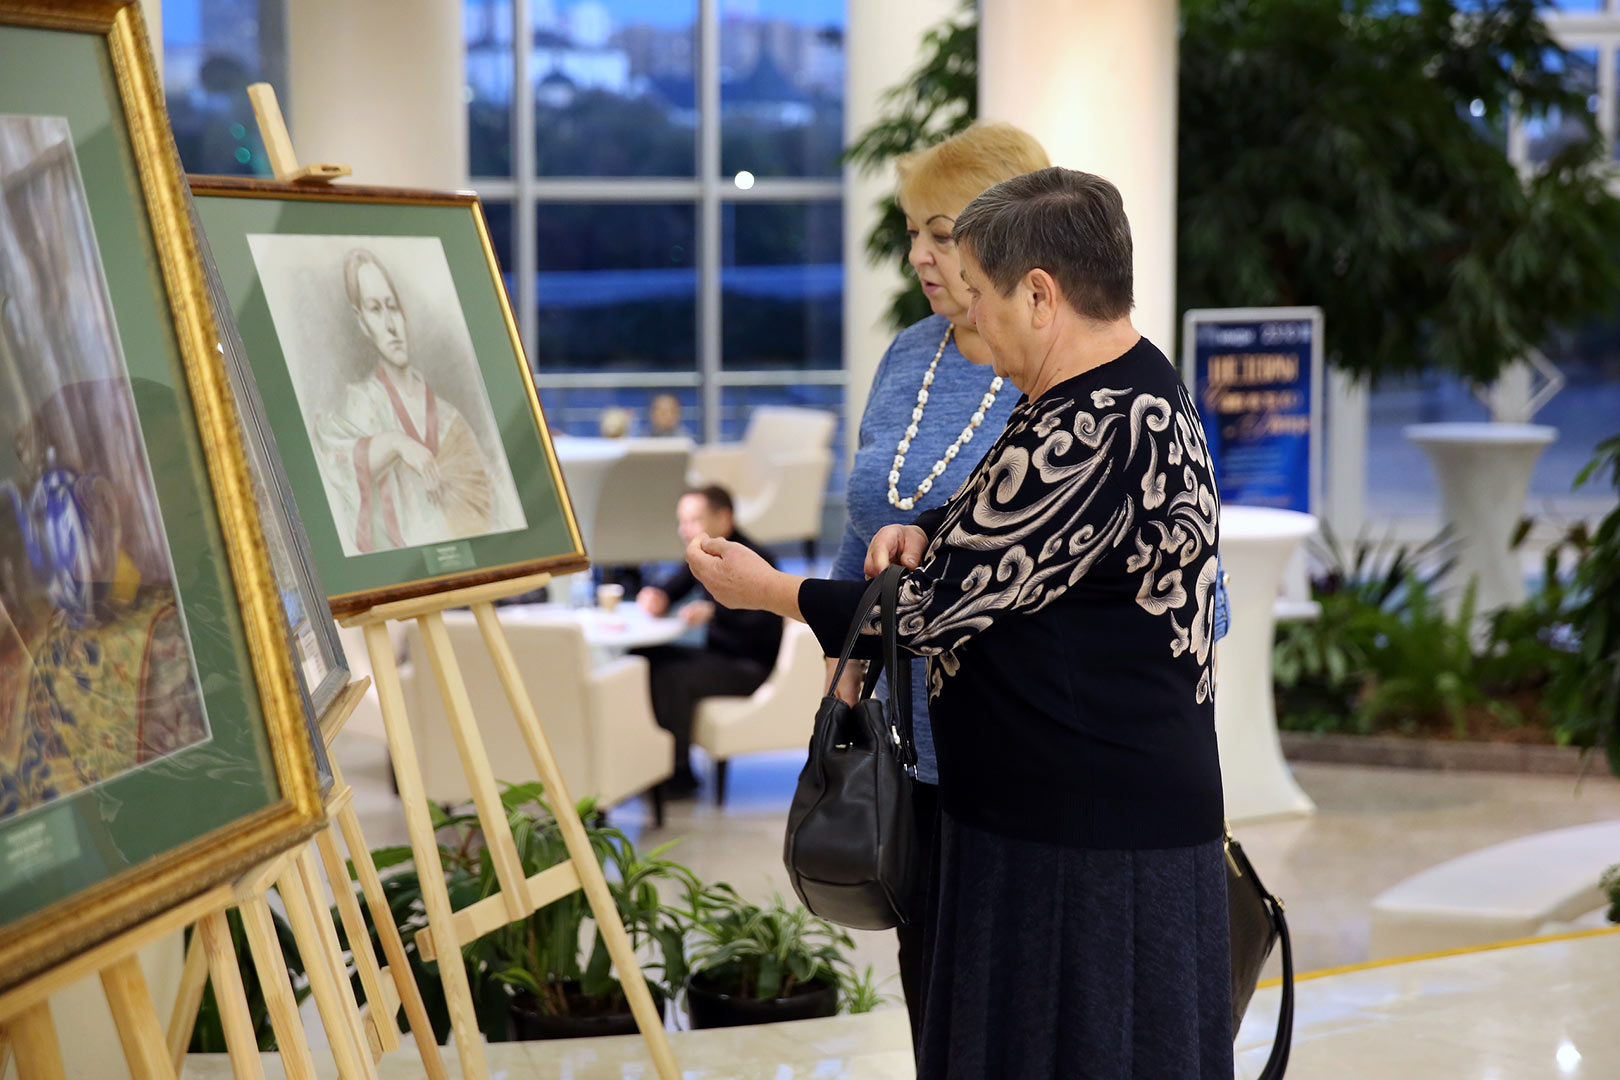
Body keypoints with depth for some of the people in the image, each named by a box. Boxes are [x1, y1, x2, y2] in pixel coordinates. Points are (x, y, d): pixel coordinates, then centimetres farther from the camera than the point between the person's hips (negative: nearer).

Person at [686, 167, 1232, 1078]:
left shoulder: (1092, 437, -24)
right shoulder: (1135, 381, 9)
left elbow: (945, 607, -17)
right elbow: (1016, 525, 24)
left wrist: (770, 592, -5)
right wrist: (929, 533, 1)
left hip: (1088, 825, -10)